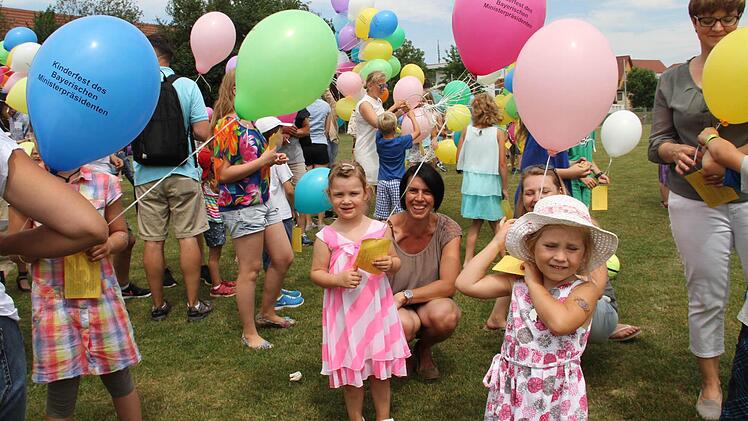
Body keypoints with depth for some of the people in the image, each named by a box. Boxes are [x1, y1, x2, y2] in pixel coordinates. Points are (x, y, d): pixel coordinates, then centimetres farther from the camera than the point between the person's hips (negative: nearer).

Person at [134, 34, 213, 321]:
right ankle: (194, 305, 11)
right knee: (188, 237, 5)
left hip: (147, 175, 1)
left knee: (152, 241, 8)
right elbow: (202, 133, -9)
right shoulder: (187, 85, -4)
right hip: (182, 172, -1)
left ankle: (158, 305, 18)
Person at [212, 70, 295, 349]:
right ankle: (249, 333, 15)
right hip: (241, 205, -9)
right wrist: (262, 161, -18)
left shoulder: (249, 124, 14)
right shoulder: (227, 126, -15)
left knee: (283, 258, 14)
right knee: (251, 269, 0)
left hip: (262, 201, 9)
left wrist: (273, 159, 8)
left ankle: (267, 313, 33)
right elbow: (223, 173, -19)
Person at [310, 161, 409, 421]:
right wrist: (338, 279, -21)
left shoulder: (379, 229, -5)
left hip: (377, 309, 2)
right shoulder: (326, 237, -9)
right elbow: (316, 273, -3)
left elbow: (396, 262, 5)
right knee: (350, 371, 12)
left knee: (380, 368, 15)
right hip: (344, 314, -1)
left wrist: (389, 264, -17)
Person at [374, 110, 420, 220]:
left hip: (382, 182, 3)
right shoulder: (401, 142, -11)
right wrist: (412, 116, 14)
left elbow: (383, 122, 12)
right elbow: (417, 131, 2)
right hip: (397, 182, -3)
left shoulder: (379, 140, -3)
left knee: (382, 217, 6)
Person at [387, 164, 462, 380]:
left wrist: (405, 296, -25)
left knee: (445, 315, -33)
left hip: (430, 304, 1)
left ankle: (424, 349, 5)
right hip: (395, 311, -1)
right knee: (403, 324, -35)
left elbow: (449, 285, -18)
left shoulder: (446, 229, -14)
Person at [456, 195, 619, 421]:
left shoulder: (585, 290, -13)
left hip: (558, 394, -3)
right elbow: (466, 283, -11)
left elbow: (560, 323, -32)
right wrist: (498, 242, -5)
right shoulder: (518, 283, -3)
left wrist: (534, 283, -18)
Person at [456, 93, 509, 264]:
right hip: (490, 183, -2)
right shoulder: (498, 133, -7)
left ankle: (468, 261, 14)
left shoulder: (467, 130, -1)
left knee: (475, 223, 12)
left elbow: (458, 158, 2)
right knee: (495, 222, 11)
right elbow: (502, 163, -8)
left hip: (471, 181, 2)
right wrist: (505, 187, 0)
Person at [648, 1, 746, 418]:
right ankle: (711, 384, 25)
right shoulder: (674, 79, 5)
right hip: (696, 204, 0)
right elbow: (657, 141, 5)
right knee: (707, 296, 8)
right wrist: (676, 151, -17)